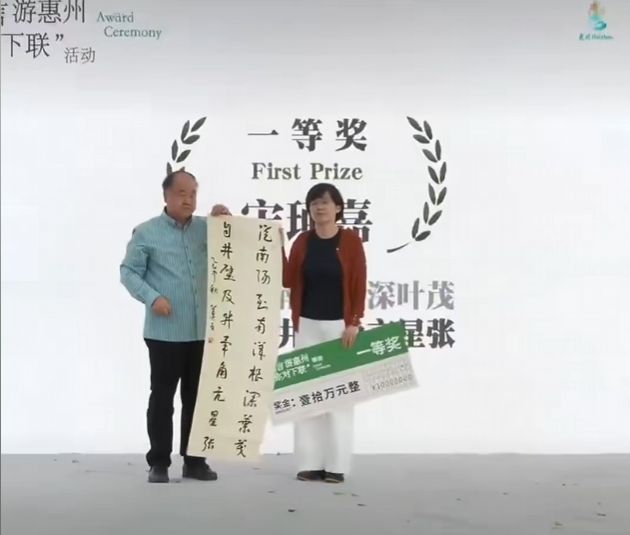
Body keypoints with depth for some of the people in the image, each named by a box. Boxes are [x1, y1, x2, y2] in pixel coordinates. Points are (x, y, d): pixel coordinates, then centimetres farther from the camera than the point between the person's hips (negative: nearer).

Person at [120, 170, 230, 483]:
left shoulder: (206, 228, 9)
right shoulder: (146, 232, -1)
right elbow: (128, 271, -2)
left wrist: (226, 220, -7)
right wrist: (152, 297, -16)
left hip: (202, 331, 4)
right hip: (165, 332, -4)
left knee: (197, 397, 11)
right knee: (162, 397, 3)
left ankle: (195, 460, 21)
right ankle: (159, 462, 13)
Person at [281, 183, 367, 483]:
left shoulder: (350, 240, -4)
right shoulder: (303, 241, 7)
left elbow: (359, 285, -6)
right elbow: (288, 280, 0)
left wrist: (354, 323, -12)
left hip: (339, 326, -4)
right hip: (307, 325, 4)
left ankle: (336, 465, 7)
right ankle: (310, 463, 12)